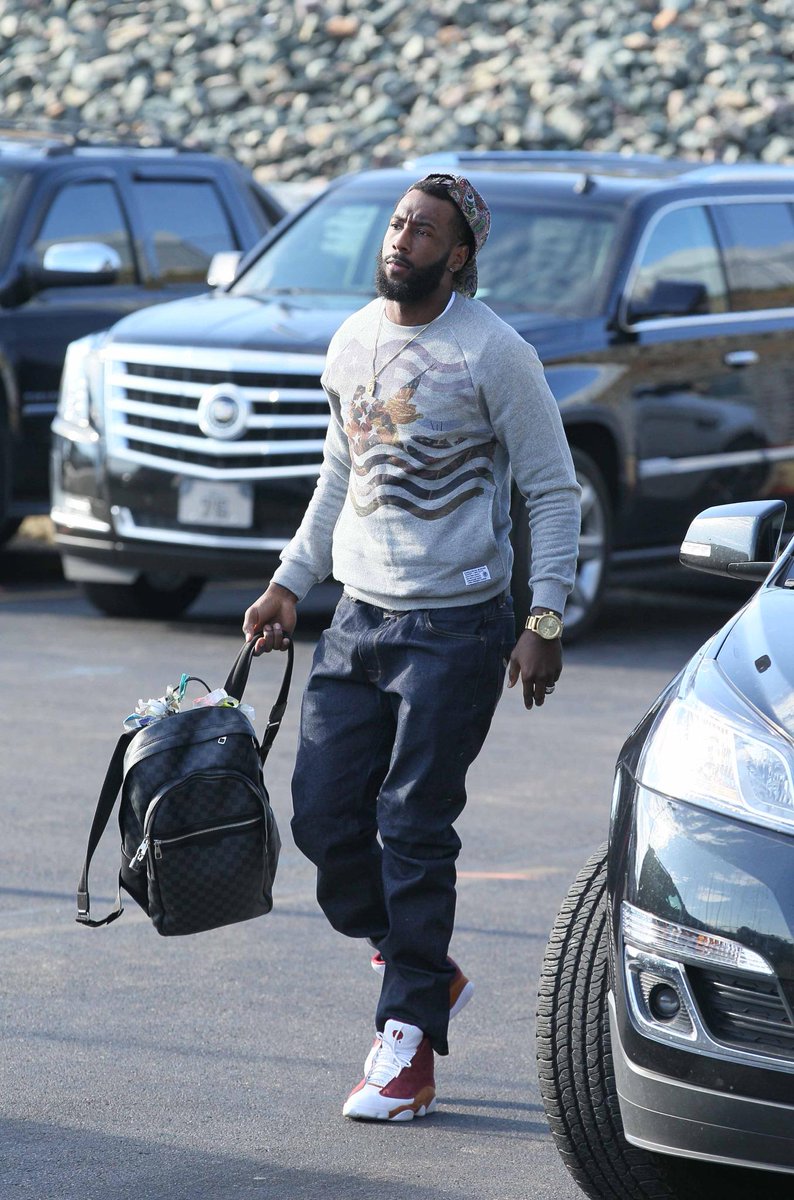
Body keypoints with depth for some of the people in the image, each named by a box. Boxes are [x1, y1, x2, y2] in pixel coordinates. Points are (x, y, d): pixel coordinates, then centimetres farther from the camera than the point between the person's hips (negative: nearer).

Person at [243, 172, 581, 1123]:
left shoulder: (493, 354, -9)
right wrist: (290, 583, 16)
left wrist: (545, 623, -12)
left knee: (413, 832, -7)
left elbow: (553, 492, -6)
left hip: (455, 627, -6)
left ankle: (409, 1042, 0)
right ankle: (425, 972, 23)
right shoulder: (352, 343, 9)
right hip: (359, 617, 6)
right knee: (325, 816, 2)